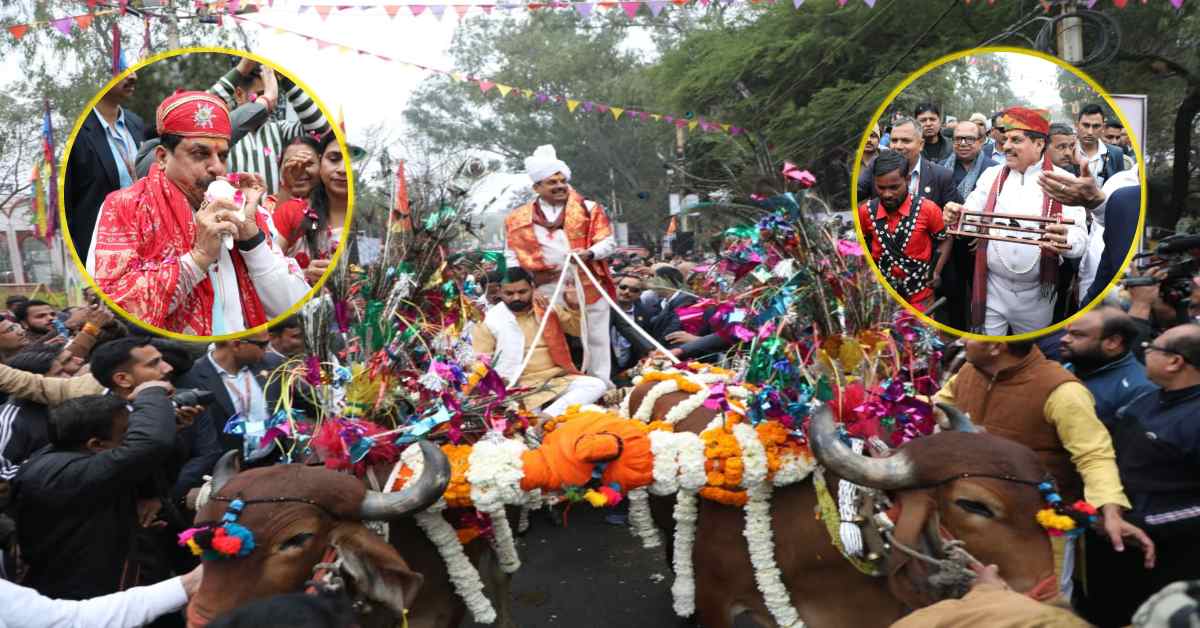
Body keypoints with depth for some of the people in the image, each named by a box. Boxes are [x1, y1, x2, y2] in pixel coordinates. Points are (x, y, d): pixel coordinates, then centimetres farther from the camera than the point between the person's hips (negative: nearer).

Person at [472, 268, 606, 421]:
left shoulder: (548, 307, 11)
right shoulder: (488, 320, 1)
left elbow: (580, 331, 18)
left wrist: (574, 307, -1)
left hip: (558, 379, 5)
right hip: (520, 386, -5)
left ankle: (548, 416, -31)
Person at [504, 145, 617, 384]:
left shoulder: (589, 209, 5)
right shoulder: (520, 219, 8)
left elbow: (609, 242, 1)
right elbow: (512, 255, 10)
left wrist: (590, 253, -19)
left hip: (588, 286, 0)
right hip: (548, 291, 0)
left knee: (595, 340, 5)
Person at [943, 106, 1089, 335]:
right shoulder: (991, 175, 4)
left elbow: (1080, 239, -13)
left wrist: (1066, 241, -36)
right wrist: (955, 216, -21)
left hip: (1037, 293, -1)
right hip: (991, 289, 1)